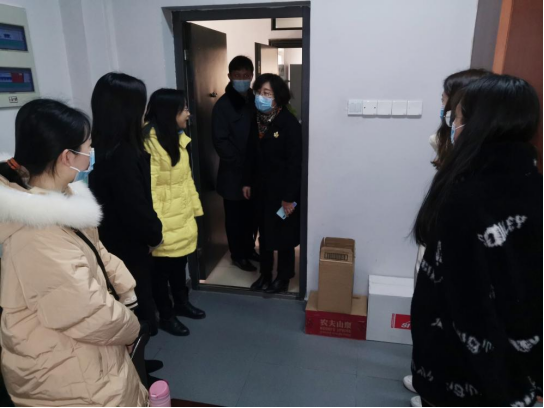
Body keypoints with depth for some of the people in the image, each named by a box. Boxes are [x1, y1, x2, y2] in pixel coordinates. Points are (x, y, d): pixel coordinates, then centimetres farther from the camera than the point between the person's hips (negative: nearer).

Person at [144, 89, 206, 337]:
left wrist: (195, 210, 14)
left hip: (183, 218, 8)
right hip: (165, 223, -8)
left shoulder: (177, 138, 9)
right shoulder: (150, 142, -20)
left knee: (180, 264, 22)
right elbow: (147, 189, -22)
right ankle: (166, 316, 29)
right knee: (163, 270, 11)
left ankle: (182, 303, 42)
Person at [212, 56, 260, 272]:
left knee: (253, 213, 15)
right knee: (235, 215, 8)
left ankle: (249, 248, 33)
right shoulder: (223, 105, -8)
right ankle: (238, 254, 23)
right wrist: (240, 163, -17)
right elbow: (220, 141, -13)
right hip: (234, 172, -5)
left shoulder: (256, 101, 7)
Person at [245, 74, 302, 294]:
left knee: (284, 235, 8)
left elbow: (295, 162, -18)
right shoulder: (258, 120, 4)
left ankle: (283, 278, 25)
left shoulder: (289, 123, -17)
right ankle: (265, 274, 32)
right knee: (264, 232, 16)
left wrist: (289, 196, -19)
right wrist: (248, 182, 10)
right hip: (262, 187, 7)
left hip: (283, 189, -6)